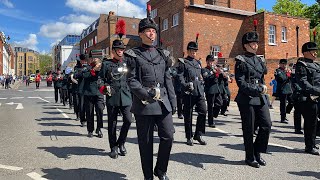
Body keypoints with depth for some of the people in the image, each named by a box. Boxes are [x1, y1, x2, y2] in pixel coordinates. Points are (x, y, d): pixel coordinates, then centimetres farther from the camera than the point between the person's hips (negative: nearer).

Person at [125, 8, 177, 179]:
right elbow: (131, 80, -6)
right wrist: (146, 94, -19)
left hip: (163, 102, 4)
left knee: (168, 136, 0)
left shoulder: (162, 54, 13)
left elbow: (168, 79, 12)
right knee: (146, 141, 5)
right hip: (143, 103, -4)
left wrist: (173, 100, 7)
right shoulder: (133, 55, 1)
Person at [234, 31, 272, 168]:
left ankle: (257, 152, 20)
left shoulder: (259, 60, 16)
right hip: (247, 99, -6)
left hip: (261, 99, 7)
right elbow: (241, 83, -13)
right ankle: (250, 157, 18)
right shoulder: (241, 61, -5)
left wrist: (263, 87, 5)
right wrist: (258, 90, -17)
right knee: (249, 129, 3)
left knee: (267, 125, 0)